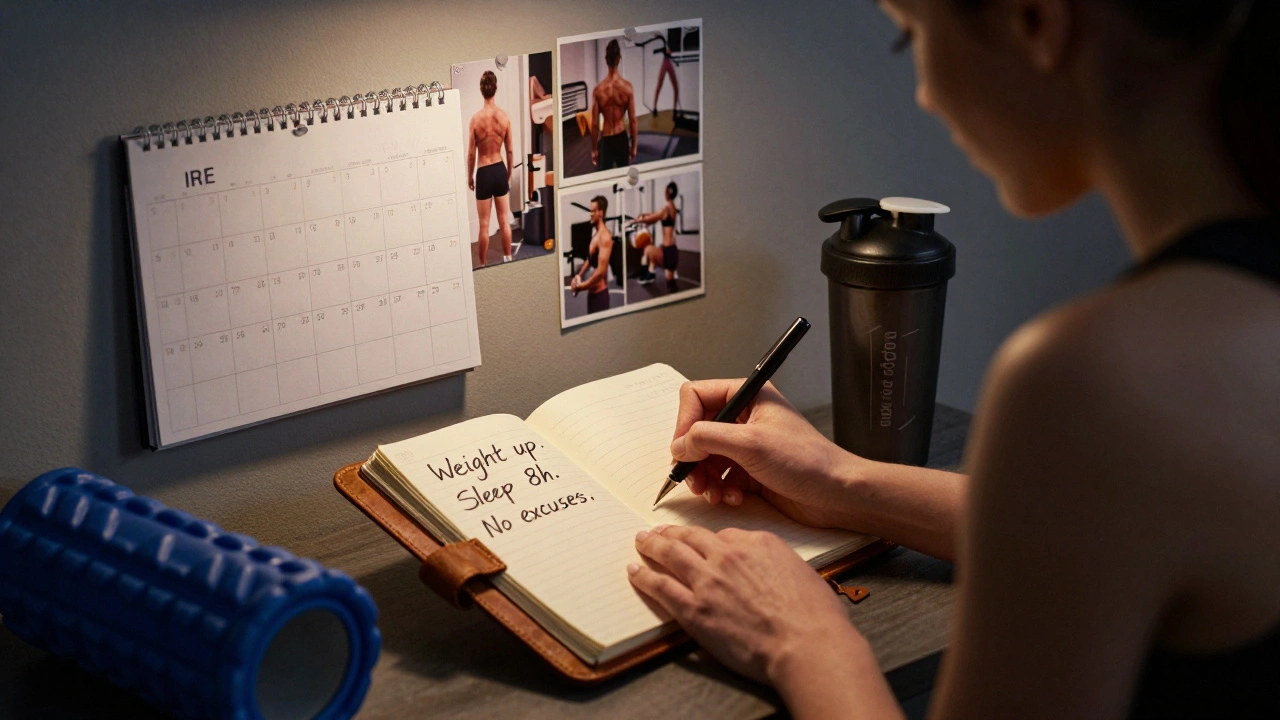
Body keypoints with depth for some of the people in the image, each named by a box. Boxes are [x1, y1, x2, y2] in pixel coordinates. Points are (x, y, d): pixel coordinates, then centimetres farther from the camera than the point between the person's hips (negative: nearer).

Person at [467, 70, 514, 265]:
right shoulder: (504, 116, -6)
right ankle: (508, 258, 21)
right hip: (500, 170, 3)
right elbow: (510, 151, 2)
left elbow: (471, 154, -9)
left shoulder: (476, 119, -16)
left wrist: (469, 176, 6)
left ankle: (482, 265, 13)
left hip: (484, 173, -3)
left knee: (484, 225, 5)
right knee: (504, 221, 14)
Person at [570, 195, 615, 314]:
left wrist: (582, 286, -16)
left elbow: (601, 271, -24)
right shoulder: (595, 235, 12)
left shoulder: (604, 236, -18)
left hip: (600, 293, -10)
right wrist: (578, 276, 4)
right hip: (592, 292, 10)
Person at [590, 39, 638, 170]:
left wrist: (594, 149, 3)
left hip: (605, 140, -1)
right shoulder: (627, 87, -10)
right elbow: (632, 120, -5)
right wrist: (633, 146, 7)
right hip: (621, 138, 1)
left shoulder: (598, 89, -11)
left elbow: (595, 124, -7)